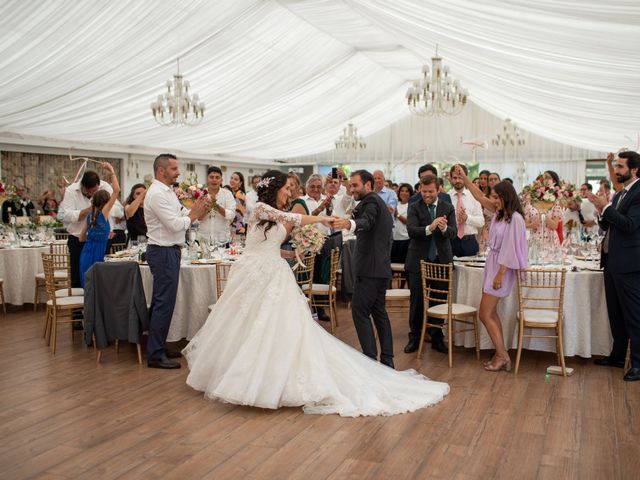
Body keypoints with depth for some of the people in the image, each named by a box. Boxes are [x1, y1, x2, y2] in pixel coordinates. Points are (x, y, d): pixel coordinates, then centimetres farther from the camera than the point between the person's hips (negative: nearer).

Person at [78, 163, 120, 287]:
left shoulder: (89, 215, 10)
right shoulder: (103, 213, -8)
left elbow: (82, 238, 17)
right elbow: (116, 190, -13)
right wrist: (111, 171, -6)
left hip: (86, 254, 7)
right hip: (95, 256, -7)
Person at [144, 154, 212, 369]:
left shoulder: (167, 192, 15)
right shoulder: (157, 194, -16)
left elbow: (182, 216, 18)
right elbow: (175, 225, -21)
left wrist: (198, 210, 1)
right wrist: (194, 213, -7)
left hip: (168, 251, 11)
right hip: (163, 252, -11)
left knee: (161, 302, 15)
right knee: (164, 303, -8)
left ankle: (158, 347, 25)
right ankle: (155, 355, -2)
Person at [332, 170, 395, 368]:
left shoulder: (370, 201, -10)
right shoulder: (380, 202, 21)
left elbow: (367, 221, -32)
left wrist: (349, 224, -50)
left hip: (370, 268, -11)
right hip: (381, 267, 11)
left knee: (360, 310, -9)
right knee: (378, 310, 14)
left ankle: (370, 357, -10)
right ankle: (387, 359, 16)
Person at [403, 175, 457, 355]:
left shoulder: (448, 208, 4)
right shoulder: (414, 208, -2)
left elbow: (453, 232, -8)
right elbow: (411, 230, -17)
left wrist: (444, 228, -30)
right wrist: (429, 228, -35)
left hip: (441, 260, 1)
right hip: (418, 261, -1)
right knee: (417, 301, 7)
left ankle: (437, 338, 23)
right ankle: (415, 337, 22)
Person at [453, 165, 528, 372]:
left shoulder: (515, 218, -17)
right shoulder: (499, 213, 8)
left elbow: (510, 249, -20)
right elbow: (479, 197, 18)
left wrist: (500, 275, -20)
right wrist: (464, 177, 17)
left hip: (501, 268, -9)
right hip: (492, 263, 9)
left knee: (485, 314, -6)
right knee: (491, 313, 11)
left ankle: (502, 356, 3)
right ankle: (501, 355, 17)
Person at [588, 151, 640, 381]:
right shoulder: (619, 195, 15)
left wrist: (606, 207, -19)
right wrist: (603, 213, -2)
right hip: (612, 261, 9)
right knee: (616, 313, 16)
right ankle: (618, 355, 27)